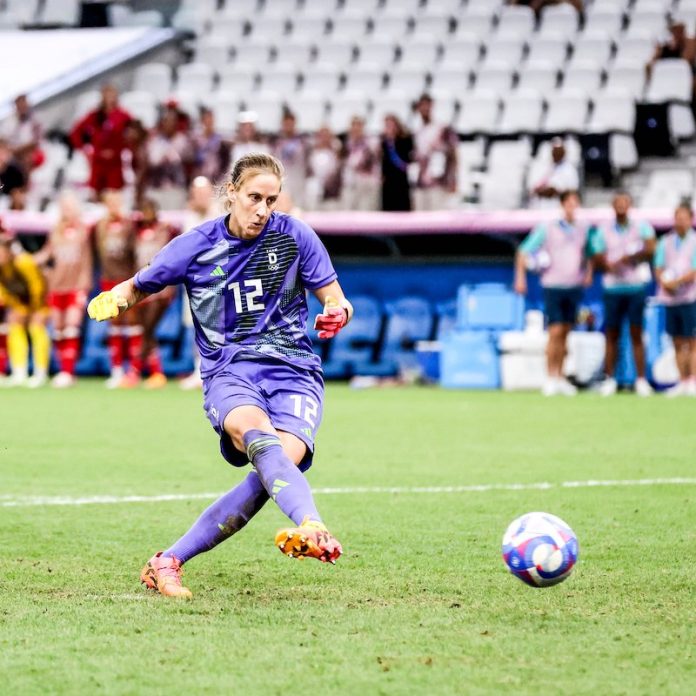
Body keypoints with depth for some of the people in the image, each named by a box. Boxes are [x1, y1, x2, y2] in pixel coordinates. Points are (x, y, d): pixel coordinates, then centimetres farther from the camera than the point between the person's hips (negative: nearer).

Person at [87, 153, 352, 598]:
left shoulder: (294, 236, 3)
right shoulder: (198, 245, 4)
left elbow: (335, 299, 9)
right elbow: (138, 287, 16)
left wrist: (337, 313, -15)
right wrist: (114, 301, -6)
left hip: (294, 371, 1)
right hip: (229, 371, 0)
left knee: (282, 461, -29)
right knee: (260, 439, -36)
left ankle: (170, 562, -21)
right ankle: (313, 528, -64)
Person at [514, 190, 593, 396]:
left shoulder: (583, 229, 8)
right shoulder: (547, 229, -5)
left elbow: (589, 253, 25)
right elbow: (523, 252, -2)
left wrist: (588, 273, 12)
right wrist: (520, 277, -7)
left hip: (574, 287, 4)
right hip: (553, 287, -4)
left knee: (565, 334, 8)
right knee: (555, 332, -10)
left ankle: (560, 378, 13)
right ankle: (550, 379, -5)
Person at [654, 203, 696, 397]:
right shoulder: (666, 241, 12)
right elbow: (659, 268, 10)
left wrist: (676, 282, -16)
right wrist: (664, 282, -9)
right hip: (670, 299, 5)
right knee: (678, 343, 6)